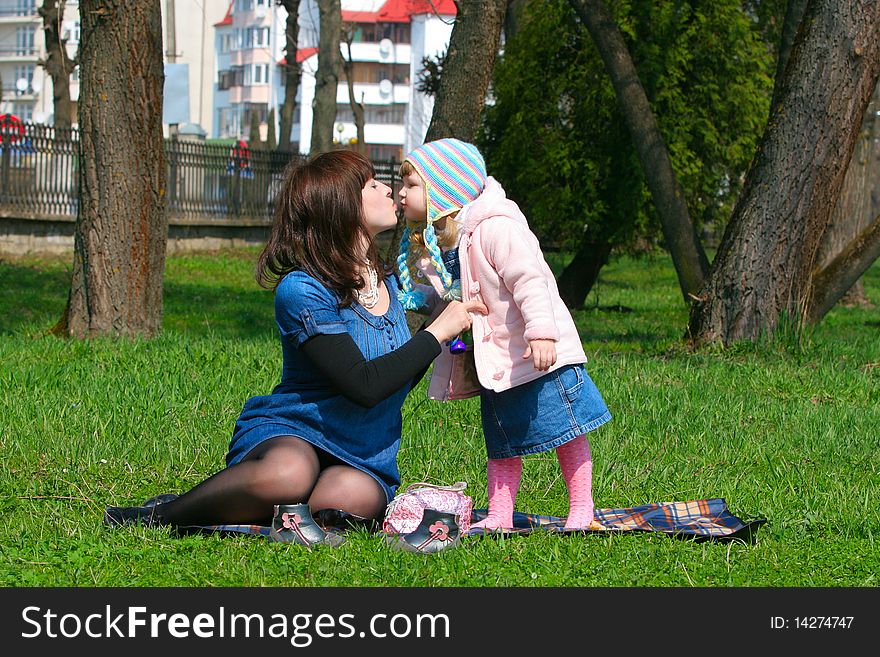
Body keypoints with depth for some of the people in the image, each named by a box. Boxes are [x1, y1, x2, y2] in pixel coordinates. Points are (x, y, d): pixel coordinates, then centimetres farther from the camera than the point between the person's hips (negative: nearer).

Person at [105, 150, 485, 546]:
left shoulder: (386, 284, 11)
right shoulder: (302, 291, -13)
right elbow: (364, 386, -22)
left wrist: (448, 320, 14)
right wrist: (436, 334, -13)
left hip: (360, 461, 4)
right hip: (284, 435, -4)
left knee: (357, 495, -37)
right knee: (288, 474, -42)